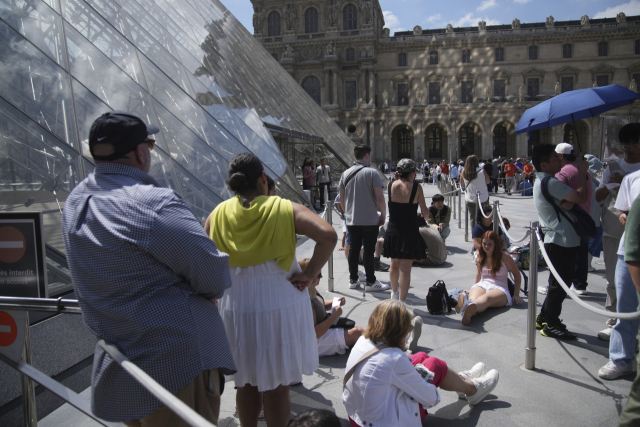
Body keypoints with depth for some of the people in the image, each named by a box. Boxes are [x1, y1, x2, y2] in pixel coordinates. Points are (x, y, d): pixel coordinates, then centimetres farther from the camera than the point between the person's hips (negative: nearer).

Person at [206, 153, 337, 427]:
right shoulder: (285, 209, -10)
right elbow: (328, 236, -22)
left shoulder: (218, 214, -2)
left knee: (246, 383, 20)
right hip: (281, 305, -2)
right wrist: (309, 275, -14)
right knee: (277, 384, 13)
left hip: (236, 308, 3)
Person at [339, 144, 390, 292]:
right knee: (368, 251, 1)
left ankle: (353, 280, 20)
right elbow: (380, 198, -14)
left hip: (351, 220, 5)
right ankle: (371, 282, 8)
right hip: (370, 220, -5)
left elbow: (341, 199, 11)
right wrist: (383, 215, -1)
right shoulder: (372, 173, -10)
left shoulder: (346, 174, 6)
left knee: (353, 249, 12)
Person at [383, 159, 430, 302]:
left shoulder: (390, 185, -3)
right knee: (405, 269, 1)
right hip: (409, 233, -4)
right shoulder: (416, 188, -11)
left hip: (392, 231, 4)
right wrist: (425, 216, 17)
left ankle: (394, 292, 44)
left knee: (394, 265, 23)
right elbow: (425, 212, -6)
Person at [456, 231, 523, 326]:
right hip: (481, 285, 4)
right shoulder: (480, 255, 17)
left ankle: (468, 306, -77)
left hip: (499, 288, -4)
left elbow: (517, 274, 11)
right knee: (473, 297, -38)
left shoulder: (504, 256, 4)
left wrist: (516, 294, 6)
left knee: (487, 297, -43)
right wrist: (476, 286, 25)